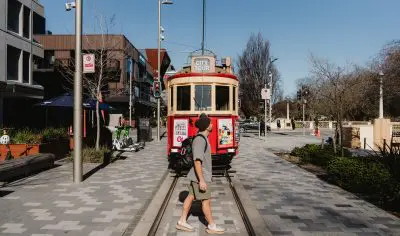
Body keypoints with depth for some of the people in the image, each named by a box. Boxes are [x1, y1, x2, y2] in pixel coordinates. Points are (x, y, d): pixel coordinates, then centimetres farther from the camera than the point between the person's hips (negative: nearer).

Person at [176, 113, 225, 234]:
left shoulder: (202, 138, 8)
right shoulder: (200, 140, -24)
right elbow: (197, 161, -27)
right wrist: (202, 180, -26)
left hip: (197, 175, 10)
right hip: (200, 176, -10)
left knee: (191, 197, 14)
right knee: (206, 200, 2)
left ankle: (182, 222, 23)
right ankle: (212, 226, 16)